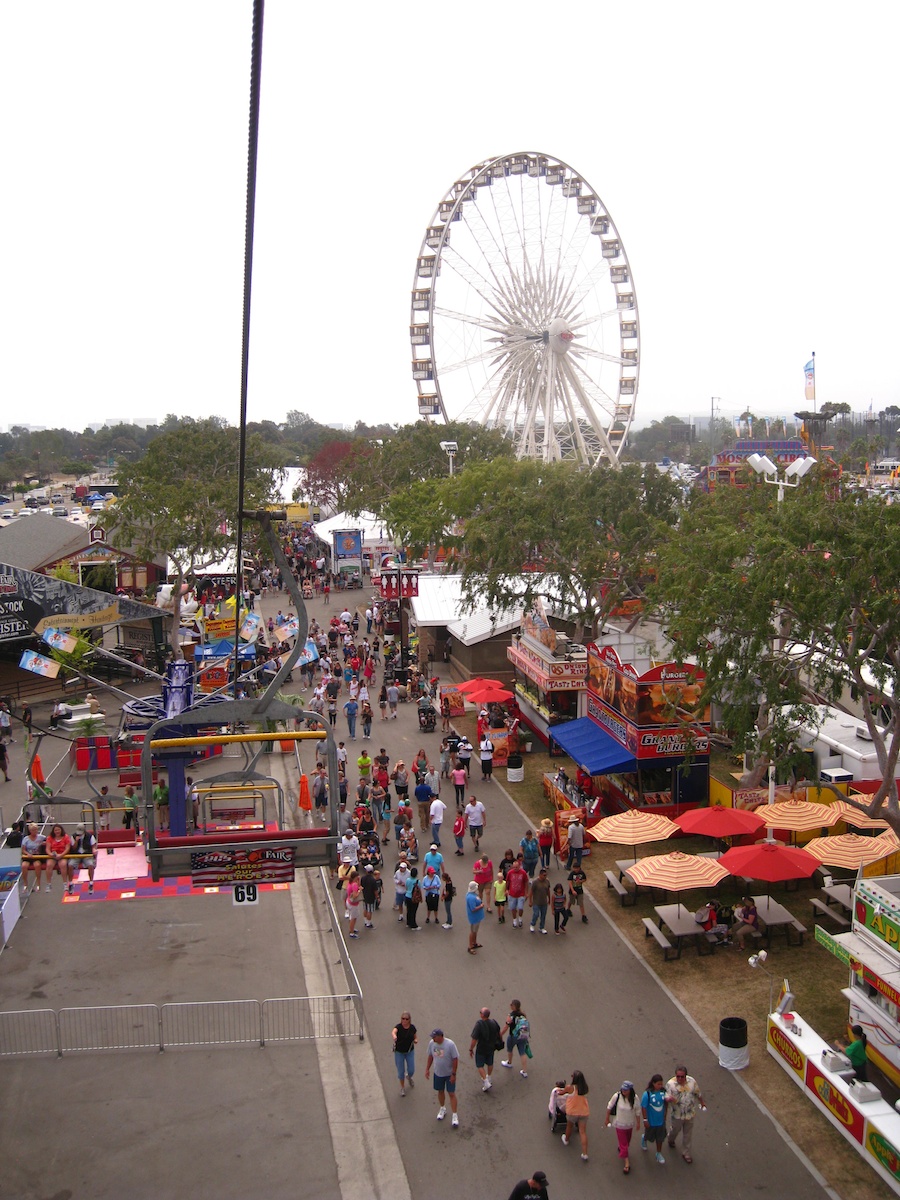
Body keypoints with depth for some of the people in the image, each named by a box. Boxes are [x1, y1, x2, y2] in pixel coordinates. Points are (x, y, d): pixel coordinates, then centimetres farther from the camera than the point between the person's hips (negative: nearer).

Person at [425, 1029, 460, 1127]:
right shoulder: (431, 1043, -12)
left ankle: (454, 1116, 11)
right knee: (440, 1091, 19)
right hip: (438, 1073, 5)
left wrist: (453, 1074, -17)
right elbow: (430, 1056, 5)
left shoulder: (450, 1044, -27)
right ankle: (443, 1109, 42)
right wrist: (427, 1069, 6)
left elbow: (455, 1059, -19)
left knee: (451, 1094, 0)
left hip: (449, 1074, -4)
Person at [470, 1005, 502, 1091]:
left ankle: (486, 1083, 7)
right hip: (491, 1047, 5)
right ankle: (488, 1078, 46)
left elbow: (474, 1039, -26)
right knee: (490, 1063, 26)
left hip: (481, 1049, -5)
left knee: (480, 1066, 14)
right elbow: (499, 1032, 2)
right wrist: (501, 1040, 22)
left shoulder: (479, 1024, -31)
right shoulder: (493, 1022, -17)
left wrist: (471, 1049, -11)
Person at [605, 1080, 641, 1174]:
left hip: (630, 1124, 3)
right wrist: (607, 1118, 0)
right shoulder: (617, 1096, -26)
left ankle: (621, 1149, 54)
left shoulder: (634, 1098, -19)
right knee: (623, 1143, 0)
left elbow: (637, 1111, -4)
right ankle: (627, 1163, 12)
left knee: (627, 1141, 24)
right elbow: (609, 1107, -9)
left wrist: (638, 1123, 4)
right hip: (620, 1124, -3)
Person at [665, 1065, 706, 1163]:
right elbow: (666, 1098, -22)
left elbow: (698, 1094, 3)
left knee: (688, 1135, 14)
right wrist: (669, 1099, -46)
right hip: (676, 1114, -2)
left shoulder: (692, 1081, -14)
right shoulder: (670, 1084, -22)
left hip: (689, 1114, 2)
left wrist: (702, 1104, 17)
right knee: (675, 1130, 22)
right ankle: (671, 1140, 55)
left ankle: (686, 1153, 33)